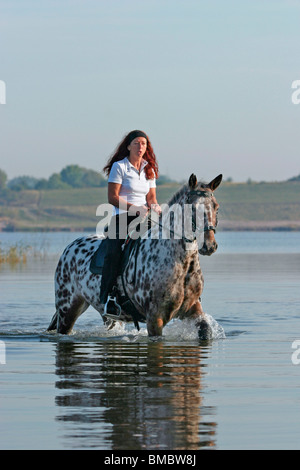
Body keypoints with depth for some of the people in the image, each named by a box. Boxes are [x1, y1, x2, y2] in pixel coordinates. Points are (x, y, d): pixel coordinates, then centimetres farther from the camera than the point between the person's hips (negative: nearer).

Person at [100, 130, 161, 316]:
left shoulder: (149, 170, 19)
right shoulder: (119, 167, 1)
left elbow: (151, 197, 18)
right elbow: (113, 197, -6)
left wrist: (155, 207, -7)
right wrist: (135, 208, -18)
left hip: (144, 217, 6)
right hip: (122, 217, -6)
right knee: (114, 251, -30)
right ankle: (108, 294, -28)